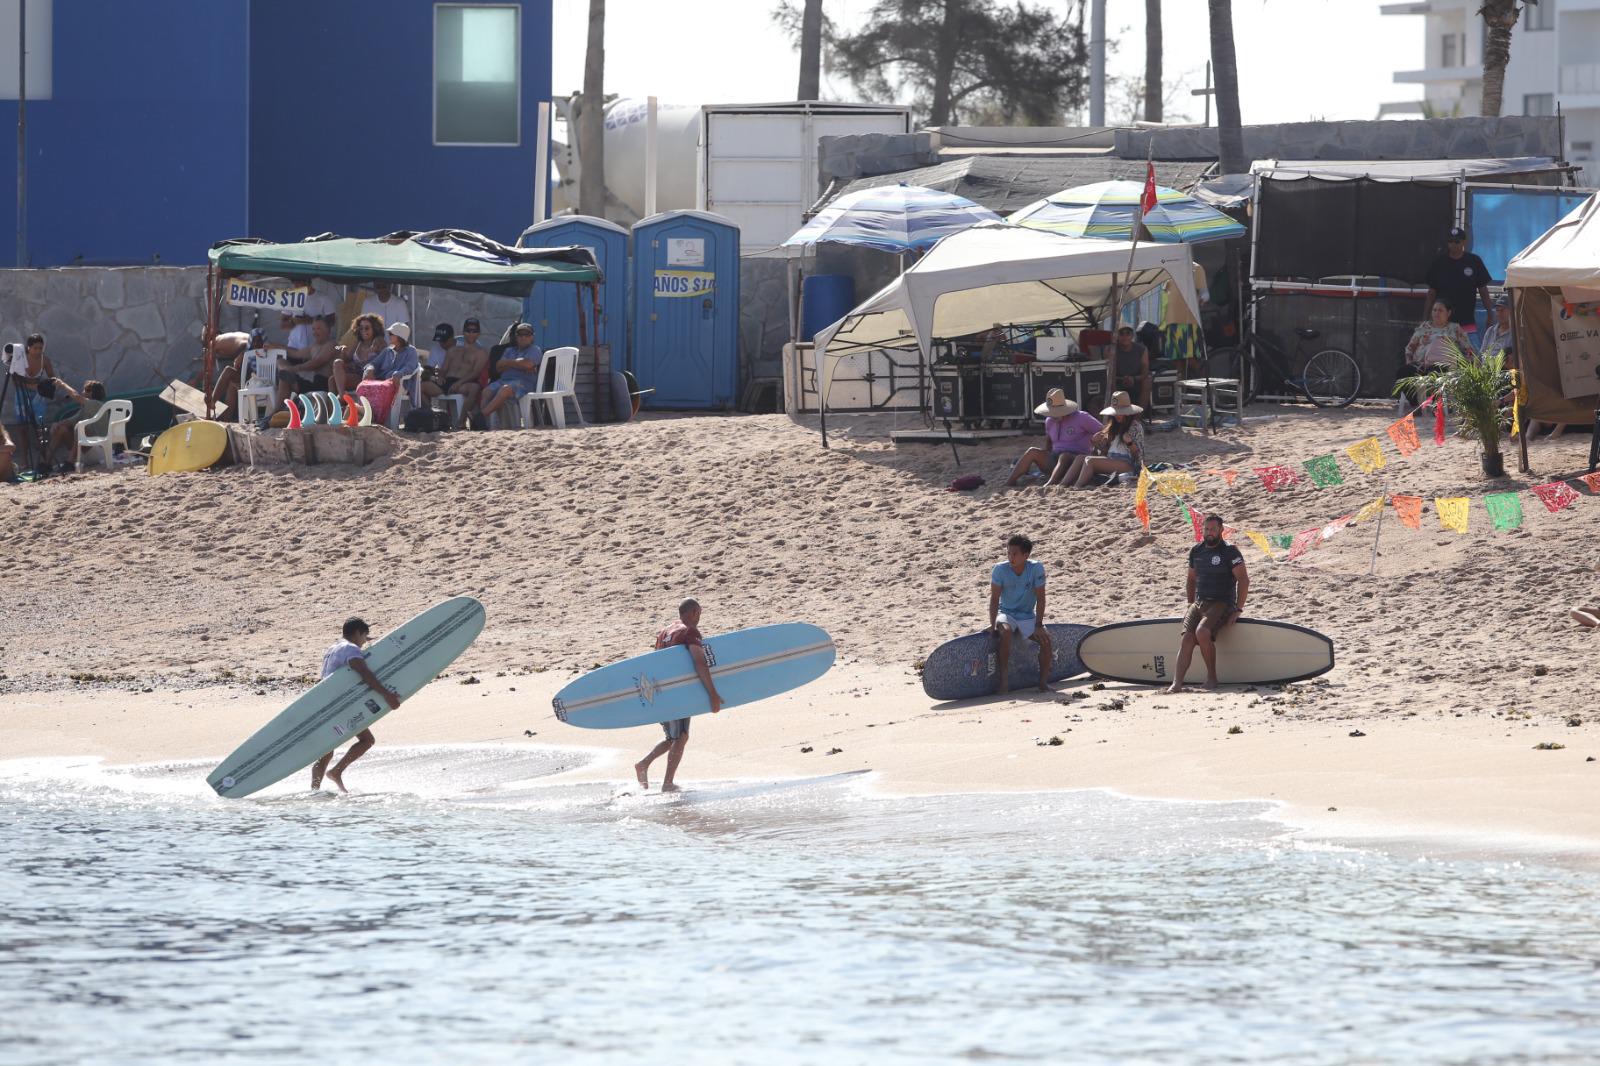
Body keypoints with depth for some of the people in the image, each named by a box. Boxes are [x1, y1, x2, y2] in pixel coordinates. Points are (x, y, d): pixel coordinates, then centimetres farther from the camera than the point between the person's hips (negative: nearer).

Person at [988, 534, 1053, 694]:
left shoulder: (1036, 568, -13)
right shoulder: (1000, 570, -13)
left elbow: (1040, 598, -11)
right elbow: (994, 598, -12)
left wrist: (1038, 625, -16)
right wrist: (992, 625, -21)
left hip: (1027, 617, 1)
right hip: (1006, 614, -1)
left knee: (1045, 638, -24)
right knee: (1005, 632, -35)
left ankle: (1043, 681, -8)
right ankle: (1004, 680, -32)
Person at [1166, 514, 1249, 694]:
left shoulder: (1230, 551, -6)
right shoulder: (1196, 551, 13)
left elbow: (1243, 580, -9)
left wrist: (1238, 609, -13)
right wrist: (1191, 605, 15)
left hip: (1222, 604, -6)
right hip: (1199, 603, 6)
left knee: (1202, 632, -32)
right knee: (1187, 638, -18)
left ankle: (1211, 677, -17)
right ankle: (1177, 683, -29)